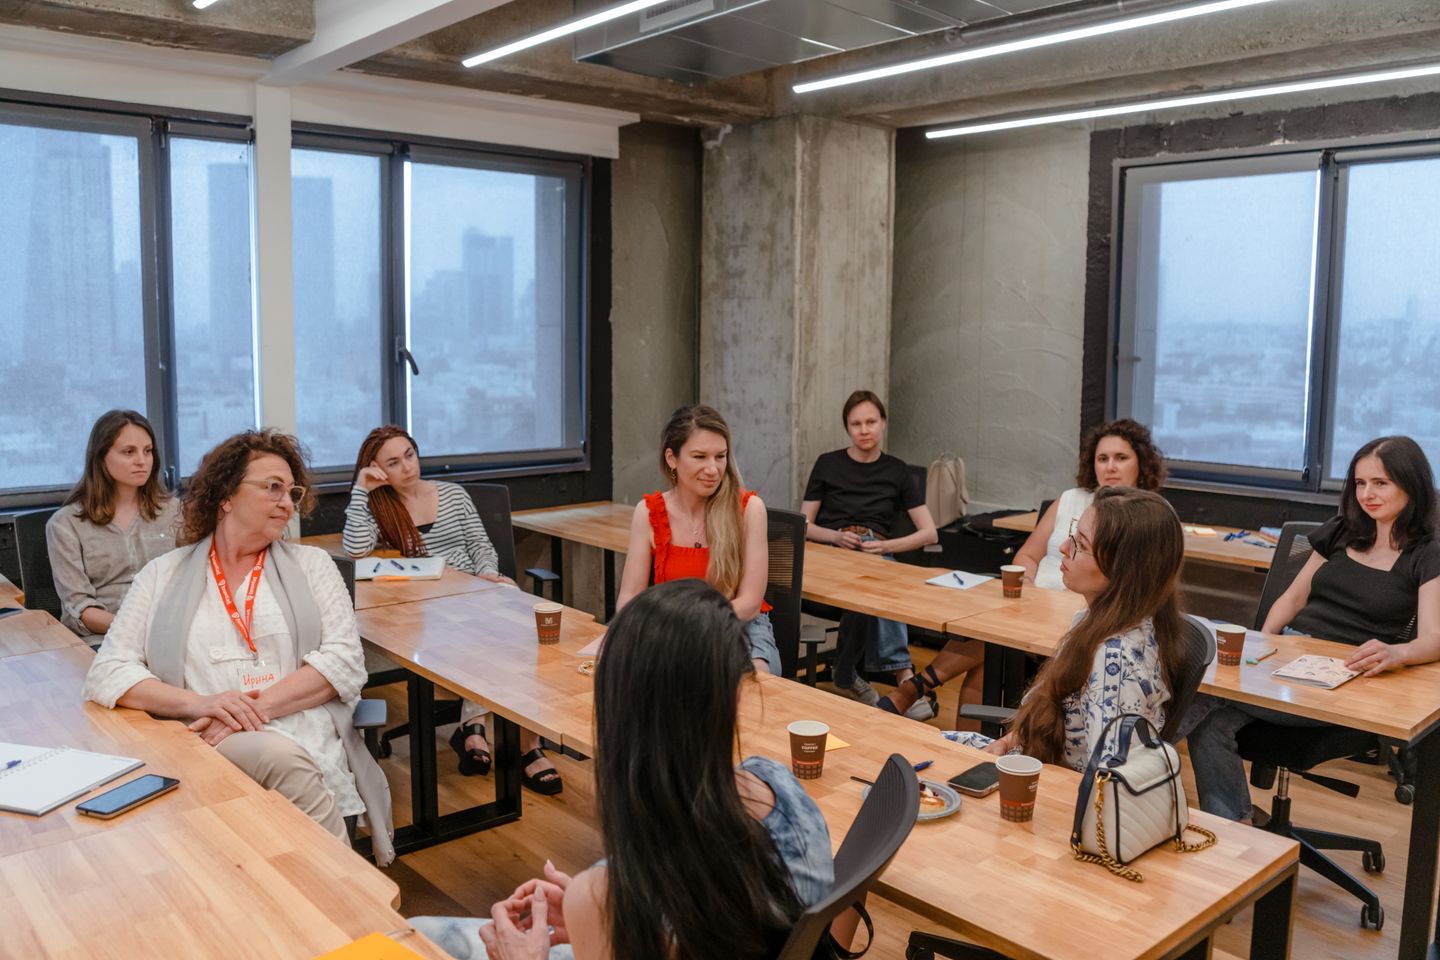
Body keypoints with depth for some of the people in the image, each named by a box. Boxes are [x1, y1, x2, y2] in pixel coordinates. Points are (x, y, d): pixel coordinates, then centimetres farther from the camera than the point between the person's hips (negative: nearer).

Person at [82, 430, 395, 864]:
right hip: (210, 748, -1)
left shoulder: (311, 564, 12)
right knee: (280, 757, -32)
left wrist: (257, 708, -13)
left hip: (307, 742, 1)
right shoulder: (164, 574, 14)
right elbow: (107, 672, 5)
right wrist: (199, 703, -12)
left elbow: (345, 660, 1)